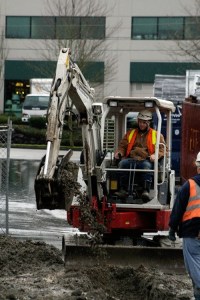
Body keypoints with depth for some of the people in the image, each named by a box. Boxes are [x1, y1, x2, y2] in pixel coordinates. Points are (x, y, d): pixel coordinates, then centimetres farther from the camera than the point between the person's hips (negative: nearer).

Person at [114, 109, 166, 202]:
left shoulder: (156, 135, 19)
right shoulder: (130, 133, 29)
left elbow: (162, 149, 9)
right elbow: (122, 146, 29)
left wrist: (155, 155, -12)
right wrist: (119, 152, 5)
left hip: (146, 160, -3)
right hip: (131, 159, 3)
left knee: (147, 166, -39)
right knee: (122, 163, -31)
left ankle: (146, 191, -48)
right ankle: (123, 190, -35)